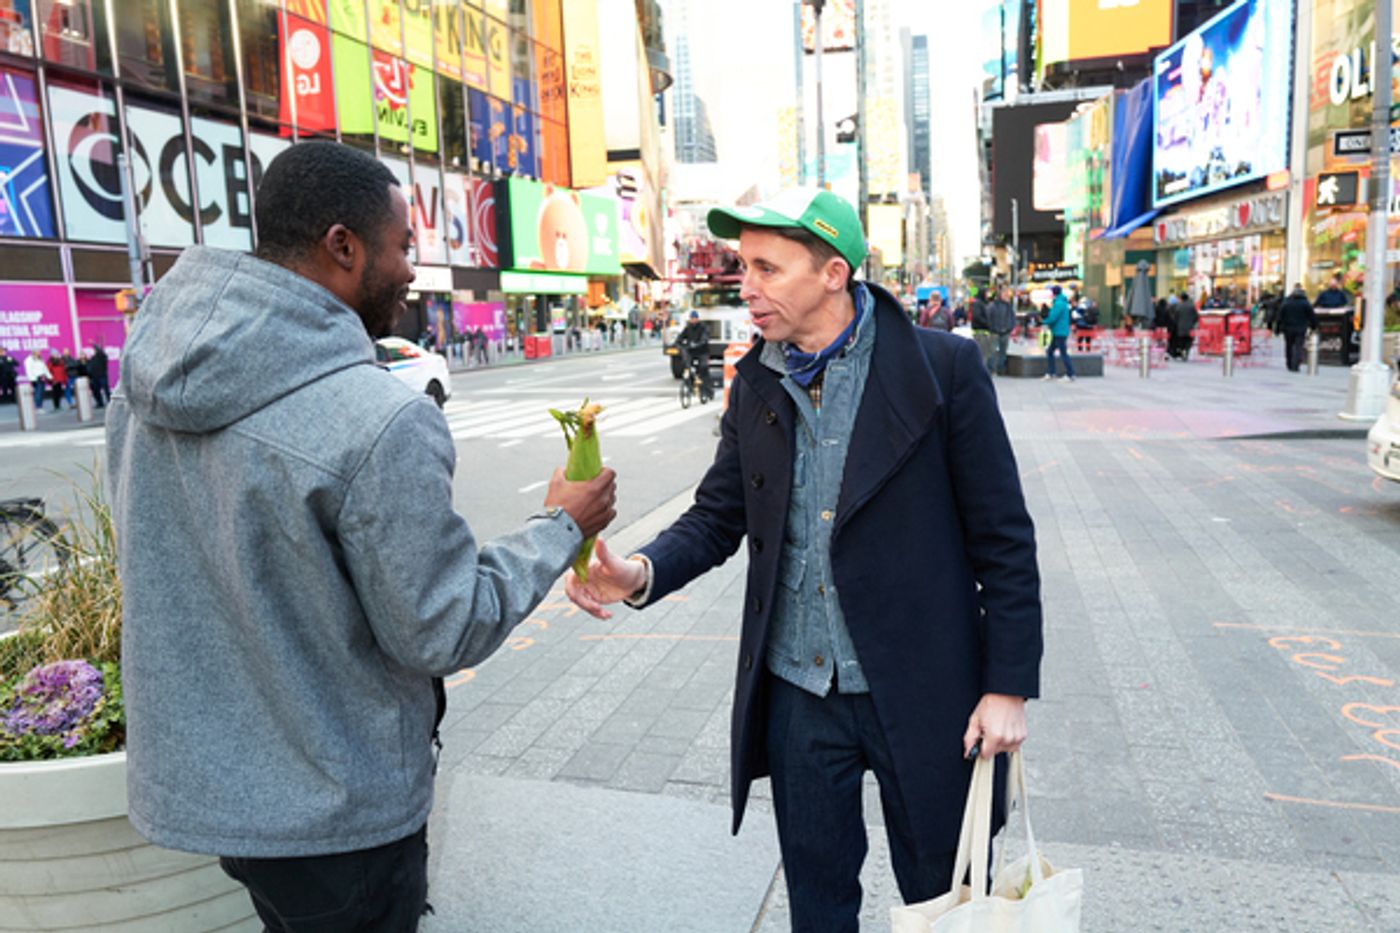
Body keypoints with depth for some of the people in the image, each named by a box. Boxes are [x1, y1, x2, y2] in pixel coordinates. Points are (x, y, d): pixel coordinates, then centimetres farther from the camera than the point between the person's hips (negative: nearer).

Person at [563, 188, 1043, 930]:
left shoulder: (942, 367, -11)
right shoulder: (754, 384, 2)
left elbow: (1001, 536, -8)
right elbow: (717, 515, 4)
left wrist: (1008, 686, -9)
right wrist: (641, 573, -16)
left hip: (919, 693, -3)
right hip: (799, 695, 4)